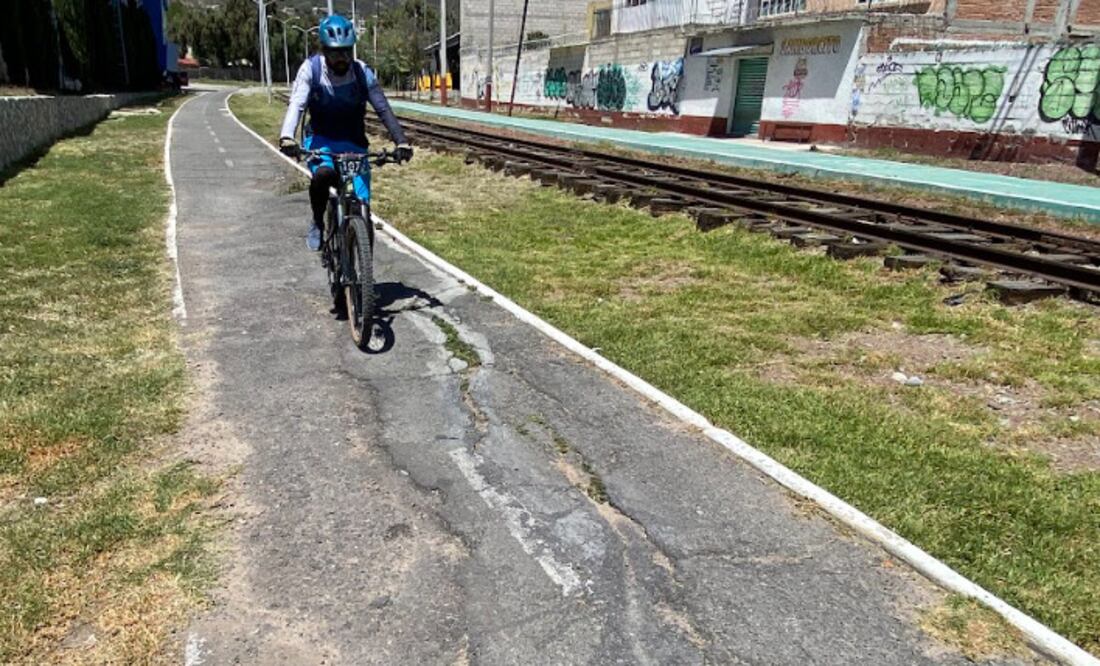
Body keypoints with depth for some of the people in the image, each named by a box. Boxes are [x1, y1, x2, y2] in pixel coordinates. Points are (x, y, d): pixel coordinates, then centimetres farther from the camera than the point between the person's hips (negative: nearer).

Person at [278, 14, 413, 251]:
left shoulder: (362, 72, -10)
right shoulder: (311, 69, -12)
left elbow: (384, 109, -15)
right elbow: (296, 105, -23)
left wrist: (401, 141, -31)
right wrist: (286, 137, -42)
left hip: (352, 142, 1)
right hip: (320, 139, -1)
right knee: (323, 174, -34)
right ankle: (317, 223, -6)